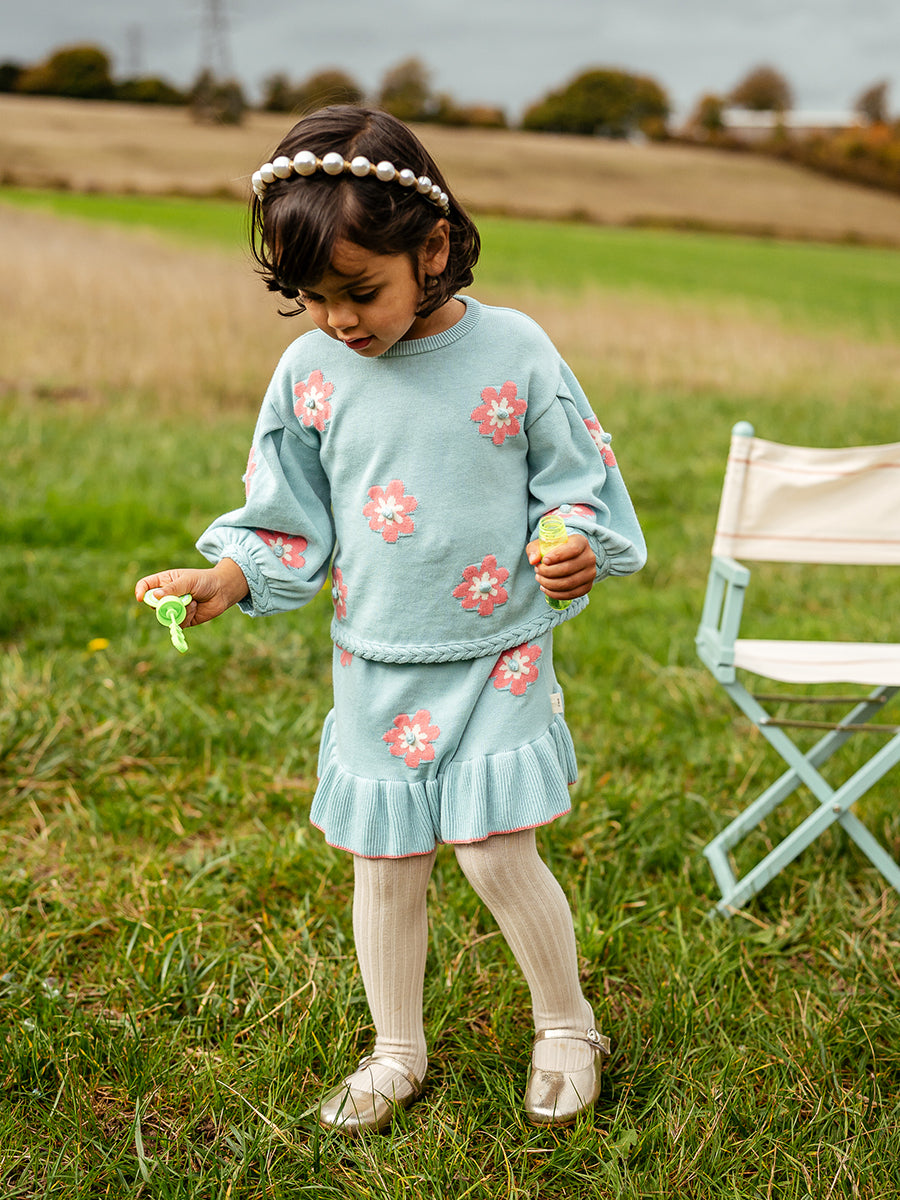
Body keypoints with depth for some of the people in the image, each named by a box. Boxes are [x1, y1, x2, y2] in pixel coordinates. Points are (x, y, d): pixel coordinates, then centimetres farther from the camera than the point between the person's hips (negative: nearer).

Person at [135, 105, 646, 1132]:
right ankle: (397, 1054, 34)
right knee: (383, 864, 11)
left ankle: (567, 1029, 24)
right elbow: (290, 521, 5)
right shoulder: (309, 373, -4)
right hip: (375, 666, 3)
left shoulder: (513, 351, -9)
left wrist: (578, 554, -20)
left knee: (494, 852, -5)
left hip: (499, 659, -3)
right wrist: (225, 579, -10)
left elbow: (577, 482, -1)